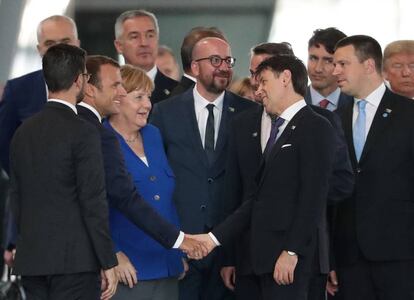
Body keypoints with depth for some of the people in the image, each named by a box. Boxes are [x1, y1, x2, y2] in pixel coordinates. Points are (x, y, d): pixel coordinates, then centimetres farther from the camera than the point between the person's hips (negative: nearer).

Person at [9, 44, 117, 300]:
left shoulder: (23, 132, 10)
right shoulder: (83, 133, -10)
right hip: (74, 260, -6)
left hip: (31, 259, 6)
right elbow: (94, 203, -12)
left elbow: (16, 198, 13)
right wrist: (109, 263, -8)